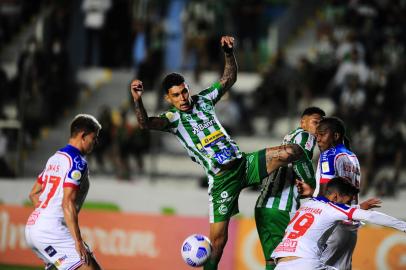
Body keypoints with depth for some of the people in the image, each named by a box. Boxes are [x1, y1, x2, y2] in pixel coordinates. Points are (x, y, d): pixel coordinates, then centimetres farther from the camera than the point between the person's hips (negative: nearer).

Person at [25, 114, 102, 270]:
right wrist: (78, 242, -20)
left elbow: (34, 194, 25)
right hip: (51, 231, -10)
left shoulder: (54, 158, 18)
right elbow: (67, 203, -18)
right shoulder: (77, 162, -9)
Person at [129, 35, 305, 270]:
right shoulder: (173, 118, -2)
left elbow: (229, 79, 13)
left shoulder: (203, 100, 11)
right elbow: (146, 123, -21)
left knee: (292, 152, -13)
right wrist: (138, 101, -38)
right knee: (217, 239, -6)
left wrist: (229, 52, -4)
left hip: (244, 162, 4)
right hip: (221, 178, -4)